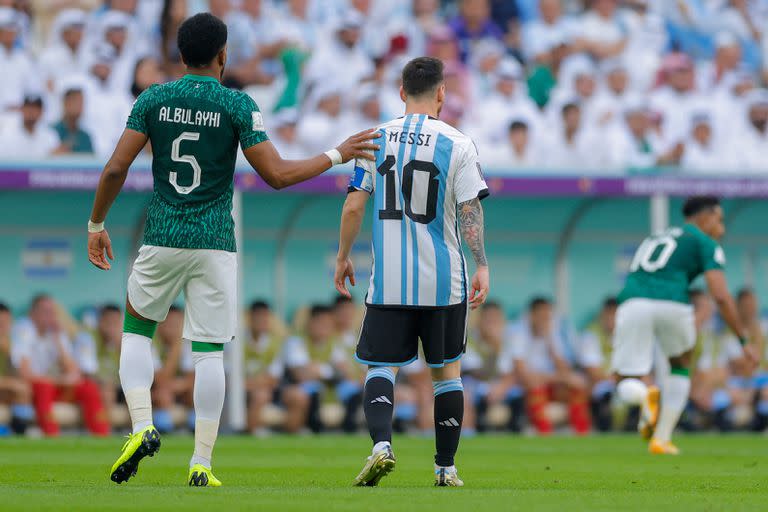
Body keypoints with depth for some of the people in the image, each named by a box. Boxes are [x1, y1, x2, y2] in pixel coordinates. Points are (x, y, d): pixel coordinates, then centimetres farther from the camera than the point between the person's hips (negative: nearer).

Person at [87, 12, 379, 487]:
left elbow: (117, 168, -2)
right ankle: (201, 463, 0)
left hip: (162, 239, 2)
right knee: (210, 351, 3)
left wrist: (97, 225, 10)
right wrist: (337, 155, 4)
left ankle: (143, 427, -2)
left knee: (137, 330, 19)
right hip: (215, 243, -2)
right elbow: (276, 174, -7)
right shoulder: (238, 106, -5)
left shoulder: (154, 99, 1)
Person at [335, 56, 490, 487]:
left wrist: (343, 257, 12)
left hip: (388, 281, 1)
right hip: (444, 281, -1)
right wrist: (482, 265, -7)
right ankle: (446, 468, 15)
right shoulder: (458, 145, -4)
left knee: (382, 366, 3)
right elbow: (470, 210, -10)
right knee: (448, 370, 12)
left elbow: (354, 206, 1)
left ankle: (381, 443, -24)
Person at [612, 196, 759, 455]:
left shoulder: (653, 240, 36)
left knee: (626, 387, 10)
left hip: (632, 305, 3)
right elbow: (721, 296, 2)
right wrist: (744, 340, 8)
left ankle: (644, 396, -26)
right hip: (670, 304, -3)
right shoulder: (706, 244, 15)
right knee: (680, 365, 27)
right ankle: (662, 439, 21)